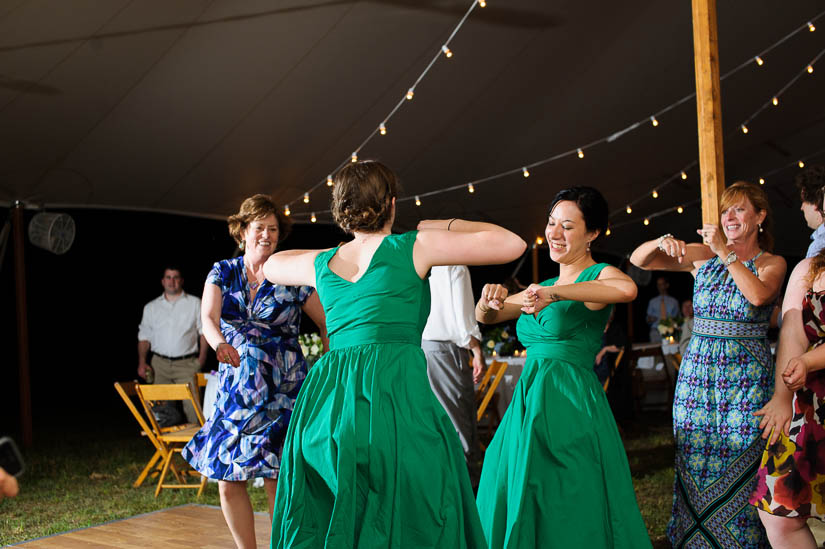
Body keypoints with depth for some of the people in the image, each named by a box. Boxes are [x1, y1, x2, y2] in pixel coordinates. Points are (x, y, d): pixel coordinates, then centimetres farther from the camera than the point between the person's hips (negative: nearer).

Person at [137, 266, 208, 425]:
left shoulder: (195, 303, 8)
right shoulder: (151, 307, 15)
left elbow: (204, 331, 7)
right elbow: (144, 336, 16)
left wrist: (202, 357, -5)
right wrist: (142, 362, 3)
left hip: (187, 364, -2)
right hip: (159, 364, 2)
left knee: (192, 403, -12)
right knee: (160, 406, -2)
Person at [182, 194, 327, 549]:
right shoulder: (222, 273, 4)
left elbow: (329, 322, 1)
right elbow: (208, 317, -13)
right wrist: (219, 342, -36)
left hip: (281, 389, -3)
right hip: (234, 387, 3)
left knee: (277, 479, -8)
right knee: (228, 479, 3)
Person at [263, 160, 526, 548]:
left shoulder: (323, 262, 16)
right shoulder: (413, 246, 2)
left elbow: (271, 266, 39)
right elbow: (513, 244, 3)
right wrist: (449, 226, 16)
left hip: (324, 398, 6)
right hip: (395, 389, -5)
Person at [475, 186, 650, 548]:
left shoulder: (600, 275, -3)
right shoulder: (545, 287, 19)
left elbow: (627, 289, -27)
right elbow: (485, 318, 19)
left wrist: (555, 294, -29)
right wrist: (489, 301, -5)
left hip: (572, 403, -7)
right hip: (529, 402, 7)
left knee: (568, 513, -2)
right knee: (512, 502, 10)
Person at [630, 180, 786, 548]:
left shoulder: (772, 264, 2)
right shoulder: (703, 256, 9)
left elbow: (758, 295, -21)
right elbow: (638, 259, 7)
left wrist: (725, 251, -17)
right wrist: (663, 242, -13)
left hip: (747, 378, -3)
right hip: (697, 370, 3)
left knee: (740, 471, -2)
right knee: (692, 468, 5)